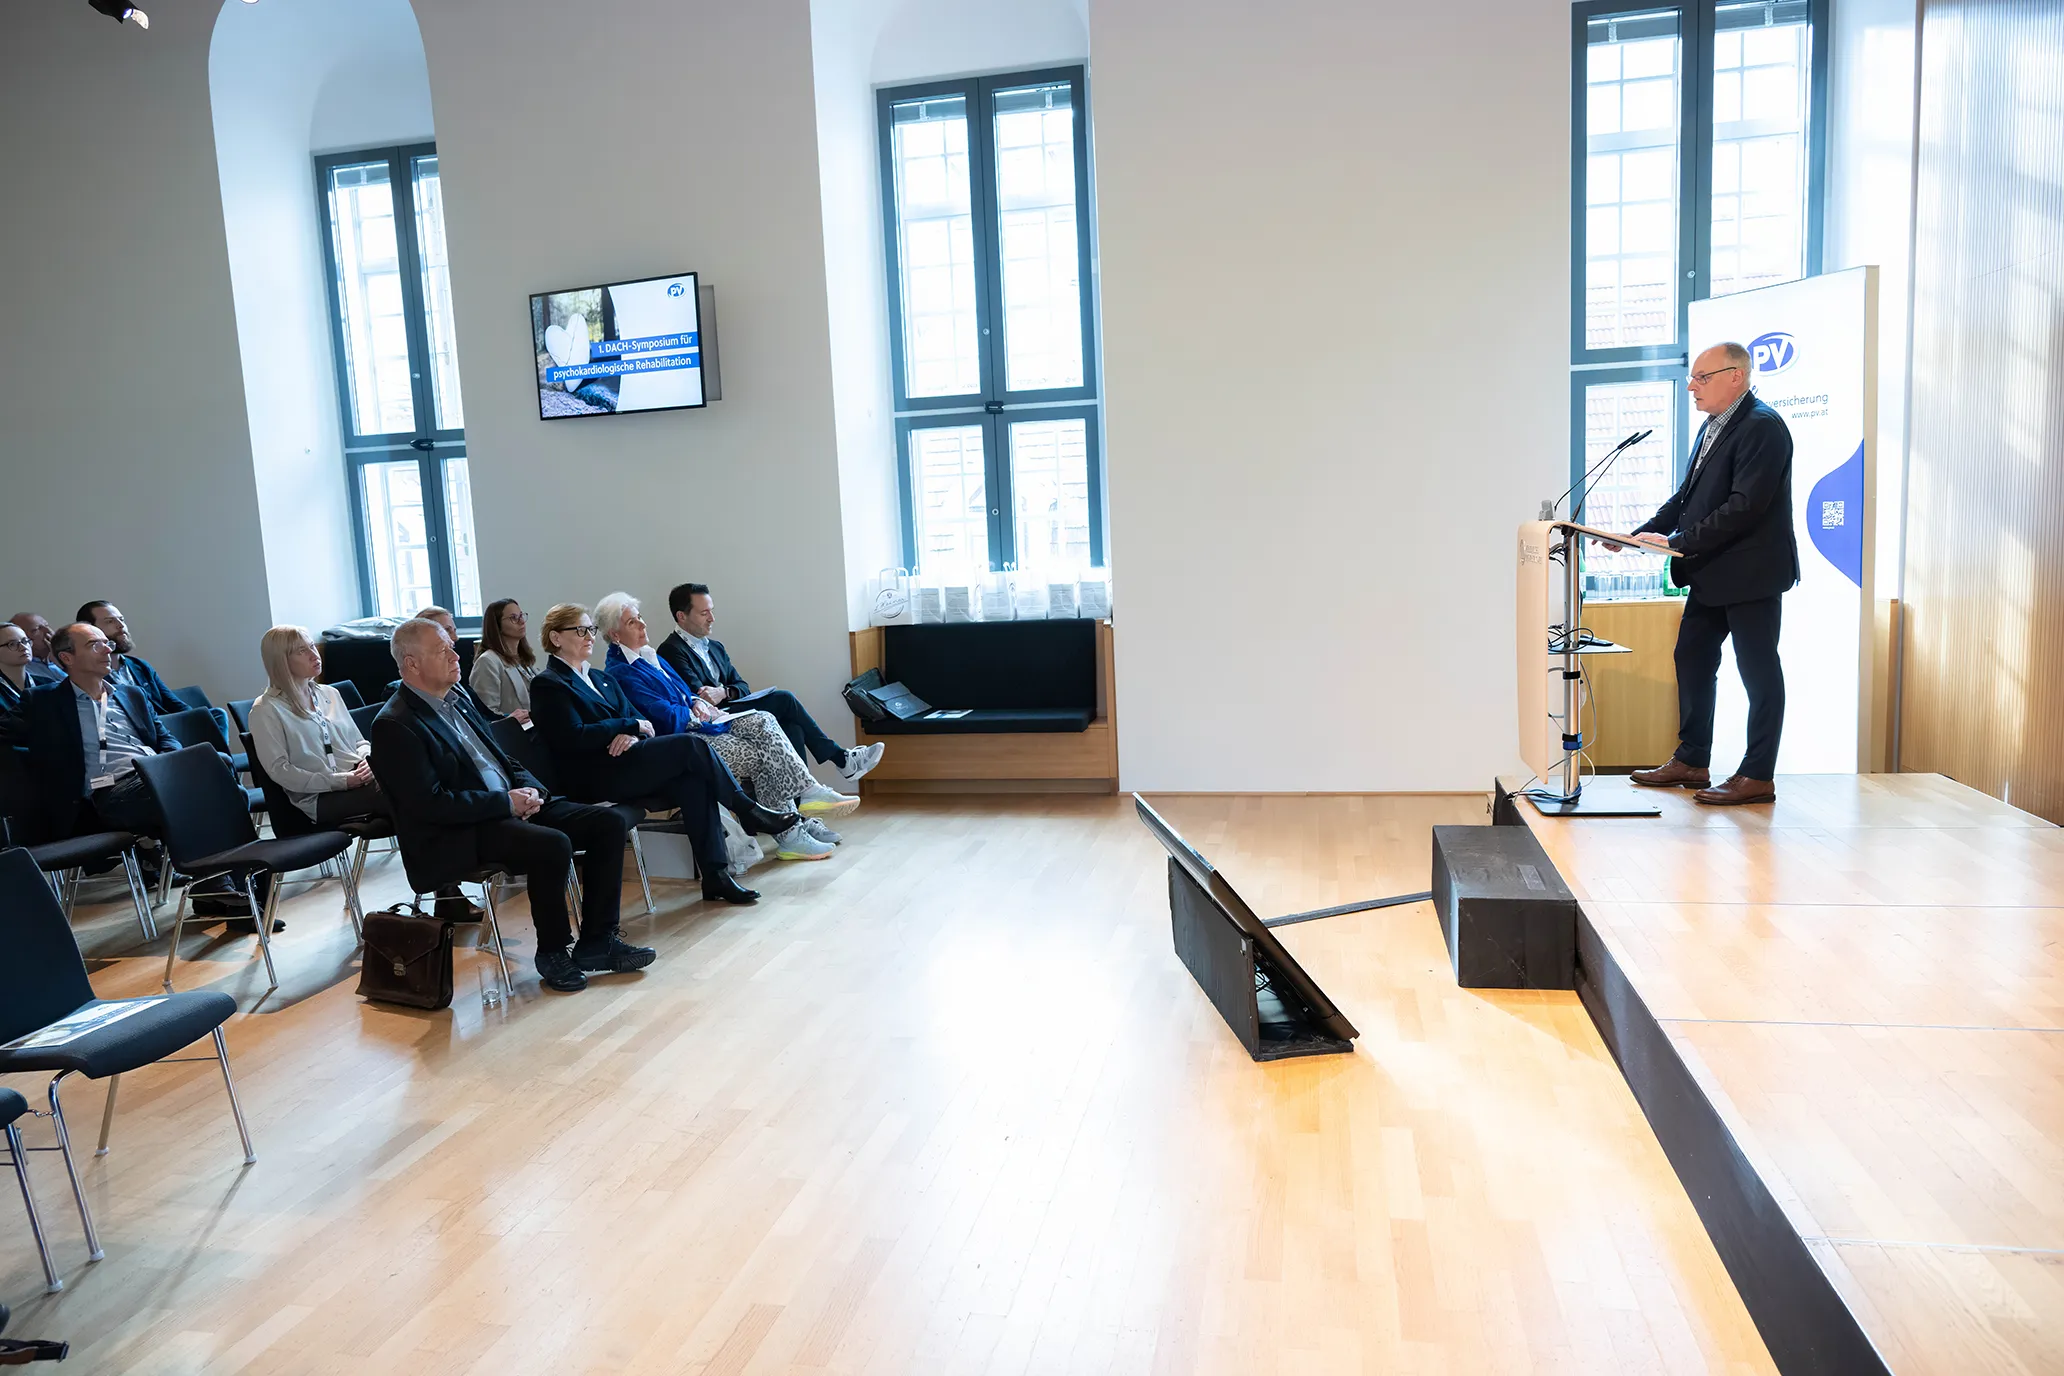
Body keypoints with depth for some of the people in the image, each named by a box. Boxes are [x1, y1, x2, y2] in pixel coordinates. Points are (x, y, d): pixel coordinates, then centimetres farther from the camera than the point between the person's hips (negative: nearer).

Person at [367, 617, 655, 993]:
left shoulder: (457, 698, 15)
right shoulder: (394, 725, -12)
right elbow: (431, 804, -19)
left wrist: (529, 788, 0)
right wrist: (505, 802, -17)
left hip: (511, 805, 9)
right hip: (454, 836, -9)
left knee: (608, 823, -5)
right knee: (553, 845, -33)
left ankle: (597, 941, -1)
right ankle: (553, 951, -10)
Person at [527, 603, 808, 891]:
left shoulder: (602, 680, 24)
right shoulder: (547, 684, -1)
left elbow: (638, 718, 17)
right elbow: (574, 737, -13)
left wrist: (631, 734, -8)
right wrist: (631, 725, -8)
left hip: (624, 765, 7)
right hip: (595, 778, -7)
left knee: (692, 780, -24)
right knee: (691, 746, -22)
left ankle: (715, 875, -26)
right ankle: (749, 812, -8)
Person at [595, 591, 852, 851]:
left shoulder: (651, 657, 19)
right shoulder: (620, 672, -11)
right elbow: (662, 715, -18)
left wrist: (696, 702, 4)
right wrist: (698, 715, -5)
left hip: (694, 724, 9)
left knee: (763, 722, -13)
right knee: (761, 755, -19)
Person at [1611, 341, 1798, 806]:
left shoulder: (1762, 427, -15)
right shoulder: (1713, 427, 15)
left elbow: (1745, 506, -24)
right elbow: (1688, 495, 16)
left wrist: (1678, 542, -24)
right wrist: (1642, 534, 4)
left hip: (1750, 573, -10)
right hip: (1711, 574, 10)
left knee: (1759, 672, -1)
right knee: (1692, 661, 14)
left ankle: (1758, 776, 7)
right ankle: (1691, 761, 25)